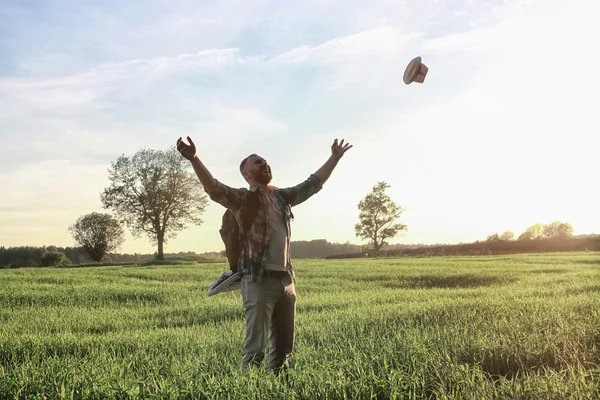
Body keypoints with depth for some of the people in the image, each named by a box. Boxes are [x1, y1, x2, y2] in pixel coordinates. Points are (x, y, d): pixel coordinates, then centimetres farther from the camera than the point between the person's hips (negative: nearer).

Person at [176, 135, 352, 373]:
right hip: (258, 280, -7)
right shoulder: (243, 198, -3)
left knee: (284, 344, 14)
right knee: (256, 347, -7)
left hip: (286, 279, 7)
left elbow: (313, 183, 25)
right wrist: (194, 159, -35)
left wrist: (335, 158, 26)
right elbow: (214, 189, -20)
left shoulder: (283, 197, 16)